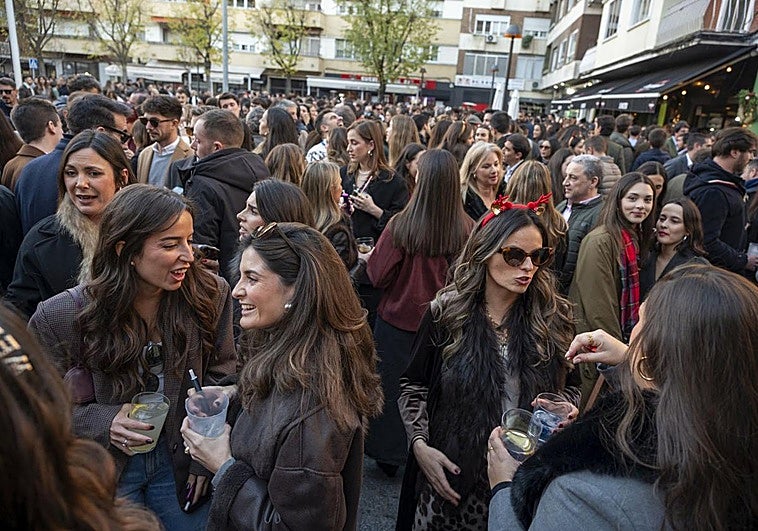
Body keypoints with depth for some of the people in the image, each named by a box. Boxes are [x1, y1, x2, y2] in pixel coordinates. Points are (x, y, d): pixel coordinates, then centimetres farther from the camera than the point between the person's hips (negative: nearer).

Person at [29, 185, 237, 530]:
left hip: (181, 462, 2)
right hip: (104, 469, -1)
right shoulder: (60, 316, -18)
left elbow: (222, 375, -4)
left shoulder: (211, 295, -14)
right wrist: (101, 423, -22)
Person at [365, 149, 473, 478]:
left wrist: (371, 257, 6)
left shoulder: (402, 225, -22)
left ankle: (389, 454, 33)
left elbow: (377, 276, -14)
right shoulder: (467, 230, -16)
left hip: (399, 319, -2)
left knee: (392, 388, 18)